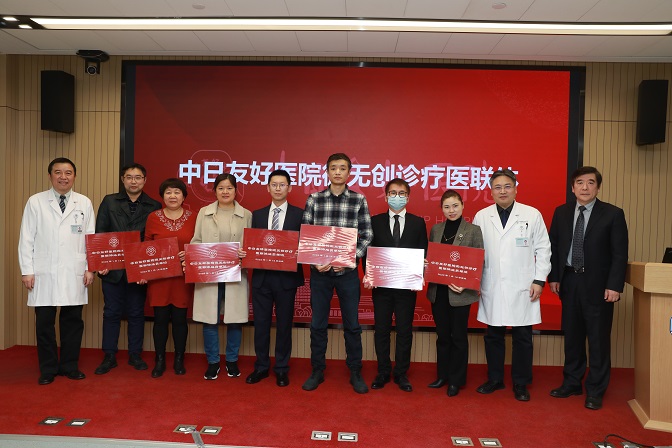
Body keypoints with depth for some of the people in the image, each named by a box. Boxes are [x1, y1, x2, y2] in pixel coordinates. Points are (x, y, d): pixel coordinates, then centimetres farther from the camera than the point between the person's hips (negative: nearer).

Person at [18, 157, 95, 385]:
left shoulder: (84, 203, 6)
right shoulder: (35, 202, 3)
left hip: (75, 274, 1)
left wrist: (90, 268, 2)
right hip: (44, 274, -1)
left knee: (73, 321, 7)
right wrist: (26, 271, -2)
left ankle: (70, 366, 22)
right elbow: (26, 239, 3)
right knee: (44, 323, 6)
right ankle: (48, 369, 20)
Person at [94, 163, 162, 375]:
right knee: (111, 312, 9)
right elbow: (99, 234, 3)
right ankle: (109, 356, 20)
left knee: (136, 313, 9)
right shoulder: (109, 202, 5)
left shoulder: (154, 206, 1)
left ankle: (135, 355, 22)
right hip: (113, 268, 1)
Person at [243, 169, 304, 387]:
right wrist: (247, 254, -11)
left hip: (287, 277, -2)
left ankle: (282, 369, 21)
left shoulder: (299, 214, 1)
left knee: (284, 324, 7)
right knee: (261, 324, 9)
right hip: (261, 276, 3)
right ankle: (261, 367, 24)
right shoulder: (257, 215, 10)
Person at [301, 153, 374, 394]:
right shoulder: (314, 199, 2)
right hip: (320, 270, 1)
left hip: (348, 271, -1)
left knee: (352, 325, 8)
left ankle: (355, 373, 23)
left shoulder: (359, 200, 1)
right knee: (318, 324, 9)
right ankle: (317, 372, 25)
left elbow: (367, 235, 0)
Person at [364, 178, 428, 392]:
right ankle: (383, 372, 23)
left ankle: (401, 374, 21)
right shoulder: (375, 221, 4)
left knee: (405, 330, 8)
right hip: (381, 284, 0)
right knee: (381, 329, 8)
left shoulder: (418, 223, 5)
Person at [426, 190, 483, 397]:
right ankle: (442, 375, 28)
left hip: (460, 292, -3)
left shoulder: (473, 230, -4)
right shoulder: (435, 230, 8)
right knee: (442, 335, 14)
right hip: (438, 291, 4)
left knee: (458, 336, 8)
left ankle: (456, 380, 21)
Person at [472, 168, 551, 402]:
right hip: (492, 289, 2)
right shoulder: (481, 217, 5)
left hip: (522, 289, -1)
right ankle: (495, 379, 26)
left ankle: (521, 383, 21)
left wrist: (539, 280, -3)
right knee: (493, 336, 11)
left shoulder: (532, 215, 1)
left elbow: (543, 249, 3)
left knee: (522, 338, 6)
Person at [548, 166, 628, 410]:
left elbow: (620, 254, -7)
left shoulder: (613, 214, -5)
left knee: (598, 338, 4)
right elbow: (554, 247, 9)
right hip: (569, 281, 3)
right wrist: (554, 277, 2)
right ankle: (572, 383, 28)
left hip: (598, 285, -3)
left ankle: (595, 390, 18)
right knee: (572, 335, 13)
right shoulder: (561, 212, 5)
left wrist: (614, 286, -13)